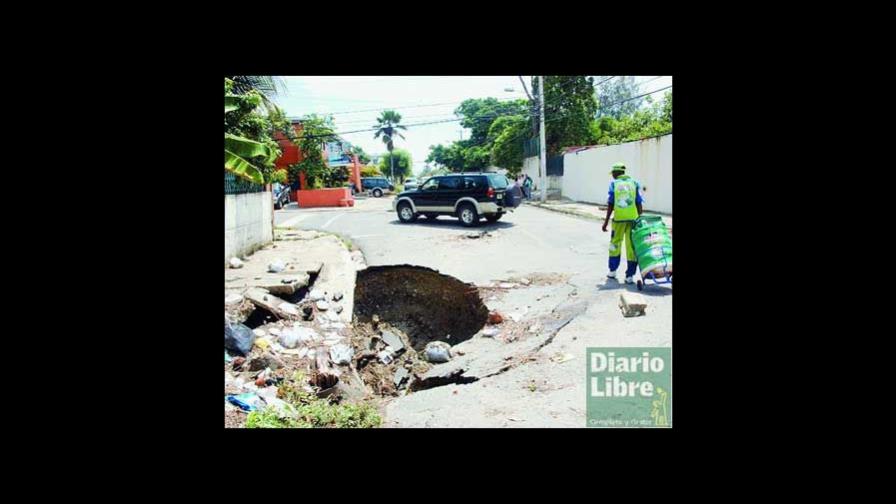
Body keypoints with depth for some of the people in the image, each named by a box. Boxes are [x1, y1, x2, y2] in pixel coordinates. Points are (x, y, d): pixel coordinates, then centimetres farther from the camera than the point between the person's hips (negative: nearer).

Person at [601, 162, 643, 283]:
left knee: (615, 244, 16)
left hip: (618, 219, -1)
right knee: (631, 247, 3)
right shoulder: (634, 183, 6)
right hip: (632, 219, 1)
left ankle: (612, 271, 24)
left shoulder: (614, 184, 1)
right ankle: (630, 276, 2)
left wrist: (606, 222, 2)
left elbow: (610, 205, -2)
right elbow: (639, 204, 2)